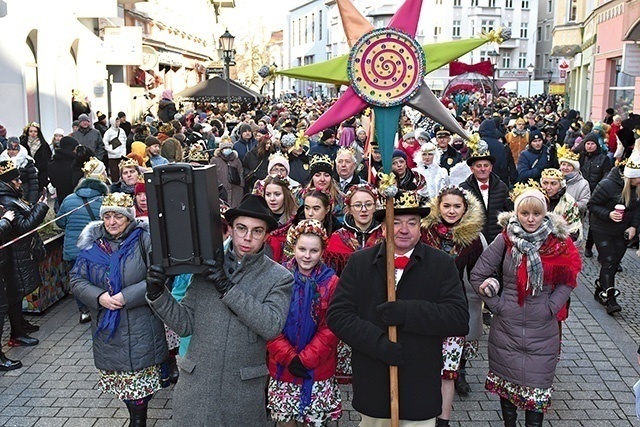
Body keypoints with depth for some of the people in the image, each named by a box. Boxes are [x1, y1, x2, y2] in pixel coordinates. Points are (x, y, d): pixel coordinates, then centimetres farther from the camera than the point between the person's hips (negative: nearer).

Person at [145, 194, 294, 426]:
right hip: (195, 385, 2)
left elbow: (272, 326, -19)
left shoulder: (279, 277, -5)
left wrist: (227, 287, -21)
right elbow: (185, 324, 3)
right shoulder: (207, 266, 1)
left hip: (244, 390, -2)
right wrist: (158, 294, -13)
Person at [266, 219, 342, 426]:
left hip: (318, 369, -1)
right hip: (282, 367, 1)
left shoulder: (331, 282, -3)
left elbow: (331, 329, -7)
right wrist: (289, 358, -14)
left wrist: (305, 359, -14)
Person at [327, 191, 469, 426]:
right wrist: (377, 342, -19)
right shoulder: (359, 262, 2)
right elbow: (337, 314, -5)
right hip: (372, 388, 1)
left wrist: (407, 312, -23)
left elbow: (460, 319, -11)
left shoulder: (442, 264, -1)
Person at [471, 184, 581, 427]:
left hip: (542, 329, 0)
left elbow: (567, 281, 4)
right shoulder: (505, 240, -7)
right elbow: (478, 275, -3)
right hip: (506, 326, 0)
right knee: (506, 379, 15)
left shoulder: (558, 243, -4)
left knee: (538, 384, 6)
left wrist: (551, 307, -6)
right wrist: (497, 304, -4)